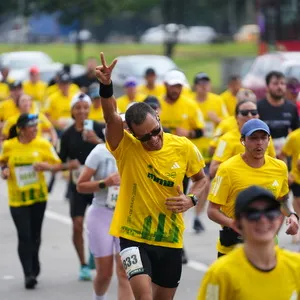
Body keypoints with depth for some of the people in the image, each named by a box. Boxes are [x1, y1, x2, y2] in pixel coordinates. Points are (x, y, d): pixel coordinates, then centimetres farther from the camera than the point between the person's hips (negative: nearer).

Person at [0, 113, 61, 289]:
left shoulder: (43, 144, -4)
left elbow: (57, 165, -2)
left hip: (38, 196, 1)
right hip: (17, 198, -1)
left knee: (35, 235, 13)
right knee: (24, 236, -11)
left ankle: (34, 267, 36)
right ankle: (29, 274, -11)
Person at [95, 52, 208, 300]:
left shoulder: (184, 148, -6)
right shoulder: (126, 148, -14)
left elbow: (201, 179, 12)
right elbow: (112, 117, -33)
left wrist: (191, 199, -10)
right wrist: (106, 85, -50)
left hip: (170, 239, 4)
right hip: (133, 236, -3)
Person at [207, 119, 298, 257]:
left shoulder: (280, 167, 2)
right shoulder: (228, 169, -13)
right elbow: (212, 210, -11)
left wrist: (290, 215, -1)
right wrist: (234, 224, -28)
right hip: (232, 249, -4)